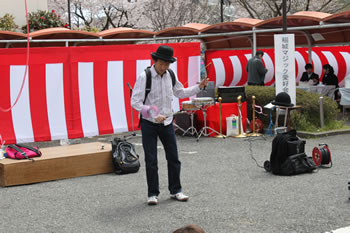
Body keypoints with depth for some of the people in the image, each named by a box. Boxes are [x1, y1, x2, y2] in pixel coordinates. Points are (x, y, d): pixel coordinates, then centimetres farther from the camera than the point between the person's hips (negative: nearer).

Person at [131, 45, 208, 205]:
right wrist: (154, 114, -26)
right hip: (149, 123, -5)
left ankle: (175, 191, 22)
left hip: (167, 122, 5)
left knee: (173, 158, 8)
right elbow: (135, 102, -18)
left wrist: (199, 87, 9)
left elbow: (180, 93, 20)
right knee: (151, 161, -1)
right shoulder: (144, 77, -14)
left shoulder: (170, 76, 3)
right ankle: (153, 194, 12)